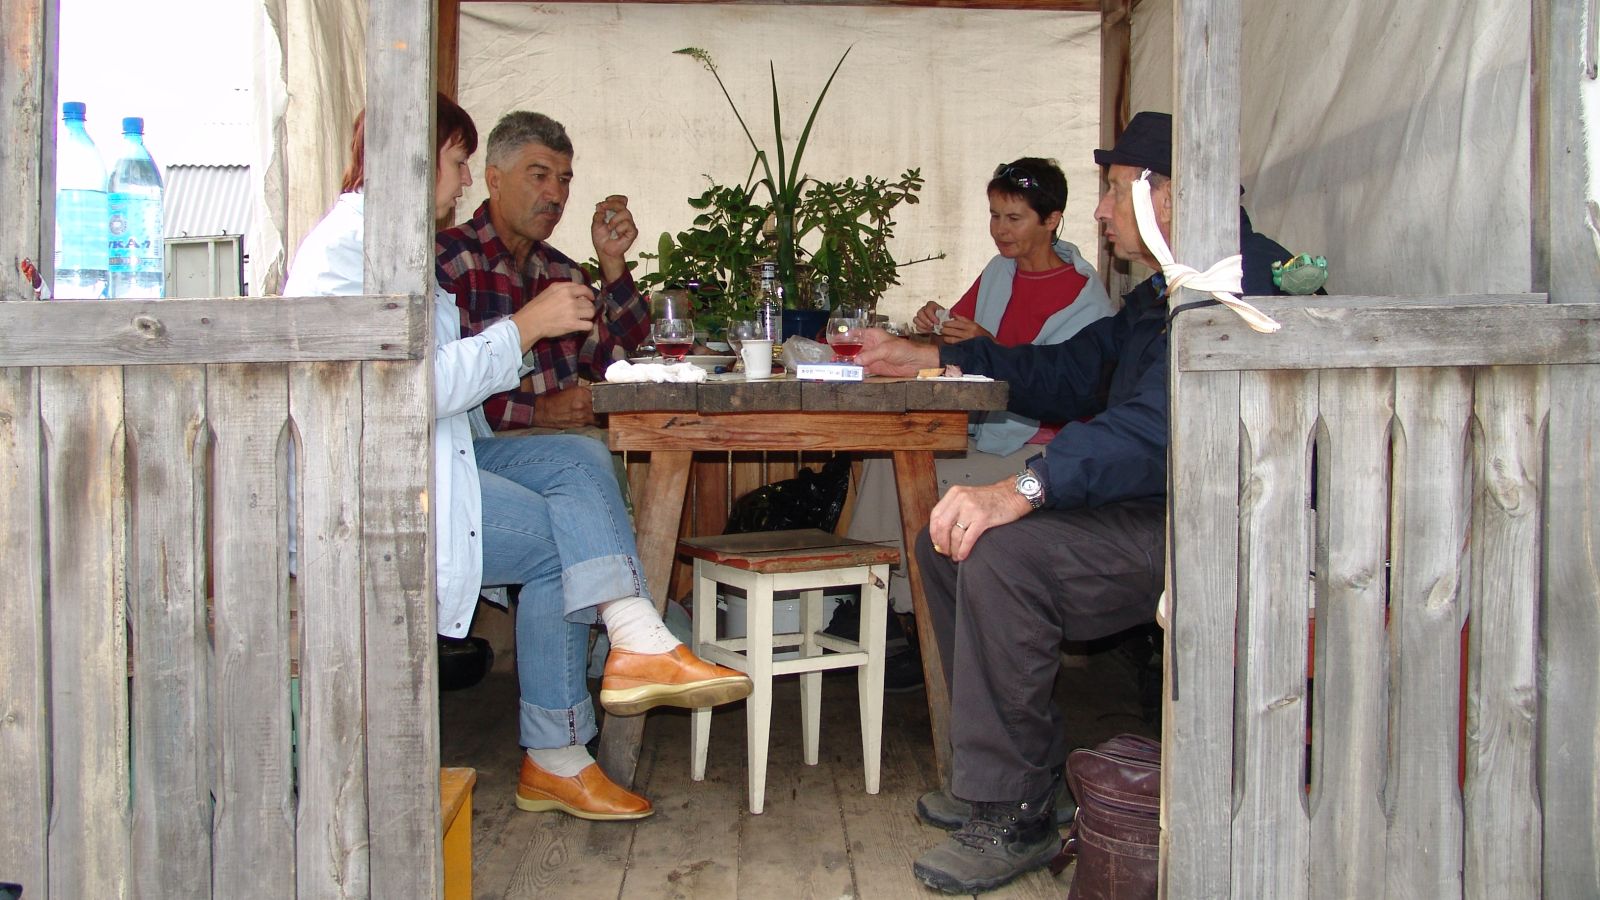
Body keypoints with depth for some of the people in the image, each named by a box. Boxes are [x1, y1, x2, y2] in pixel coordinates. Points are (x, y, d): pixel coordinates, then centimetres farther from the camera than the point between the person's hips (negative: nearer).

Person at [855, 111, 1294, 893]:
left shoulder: (1250, 277, -18)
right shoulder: (1159, 295, 19)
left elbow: (1167, 422, -32)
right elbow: (1070, 373, 29)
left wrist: (1023, 489, -40)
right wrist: (929, 359, 27)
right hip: (1151, 511, 11)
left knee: (1002, 554, -29)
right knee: (947, 540, 6)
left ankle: (1014, 816, -15)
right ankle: (1016, 769, 12)